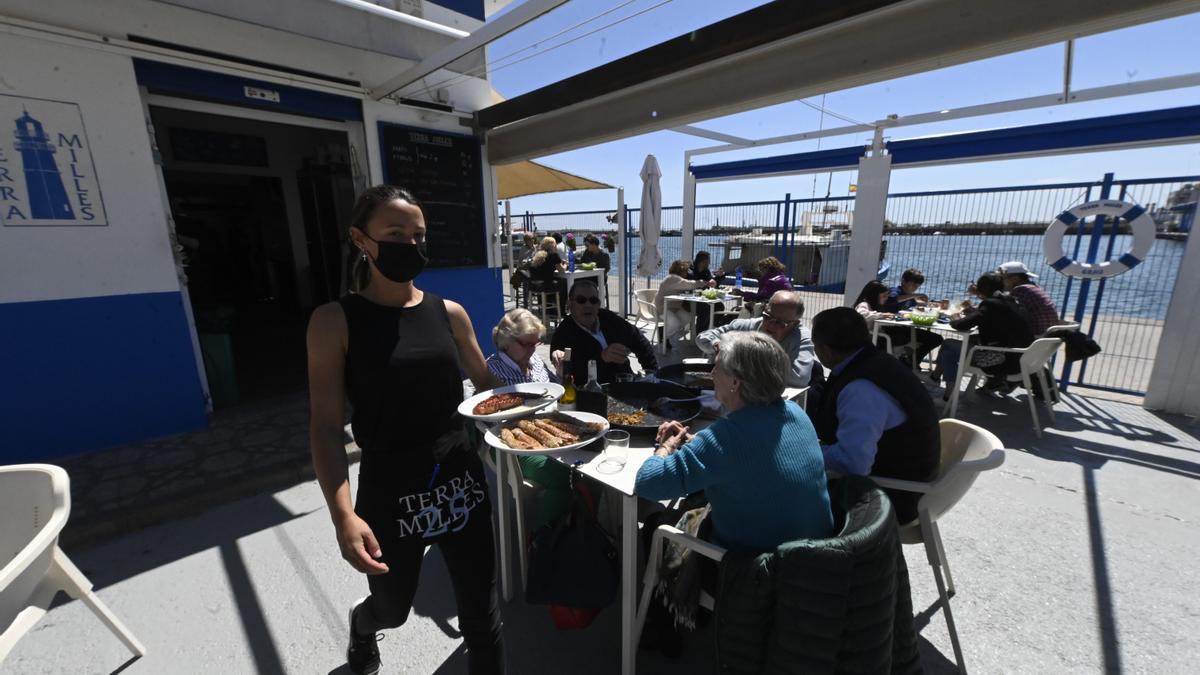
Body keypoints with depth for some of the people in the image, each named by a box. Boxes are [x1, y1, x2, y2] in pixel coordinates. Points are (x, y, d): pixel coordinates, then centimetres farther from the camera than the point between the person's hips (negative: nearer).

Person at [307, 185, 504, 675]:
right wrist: (343, 515, -21)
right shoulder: (334, 321, -8)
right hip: (389, 490, -1)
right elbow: (326, 426, -11)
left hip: (462, 480, 2)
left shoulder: (450, 313, 0)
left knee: (482, 614, 12)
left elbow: (487, 387, 10)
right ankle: (362, 624, 63)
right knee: (393, 608, 25)